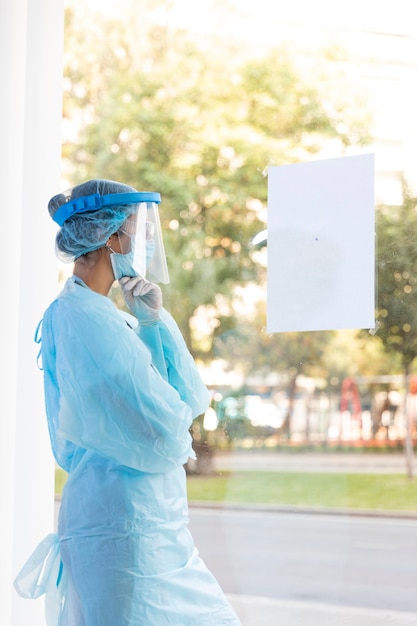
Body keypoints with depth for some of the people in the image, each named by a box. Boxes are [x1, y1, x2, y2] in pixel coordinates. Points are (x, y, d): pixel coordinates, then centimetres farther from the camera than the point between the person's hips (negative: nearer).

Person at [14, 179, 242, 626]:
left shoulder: (109, 316, 13)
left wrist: (154, 324, -4)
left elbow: (193, 401, 7)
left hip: (152, 522, 10)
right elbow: (164, 439, -19)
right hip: (123, 523, -10)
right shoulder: (84, 317, -16)